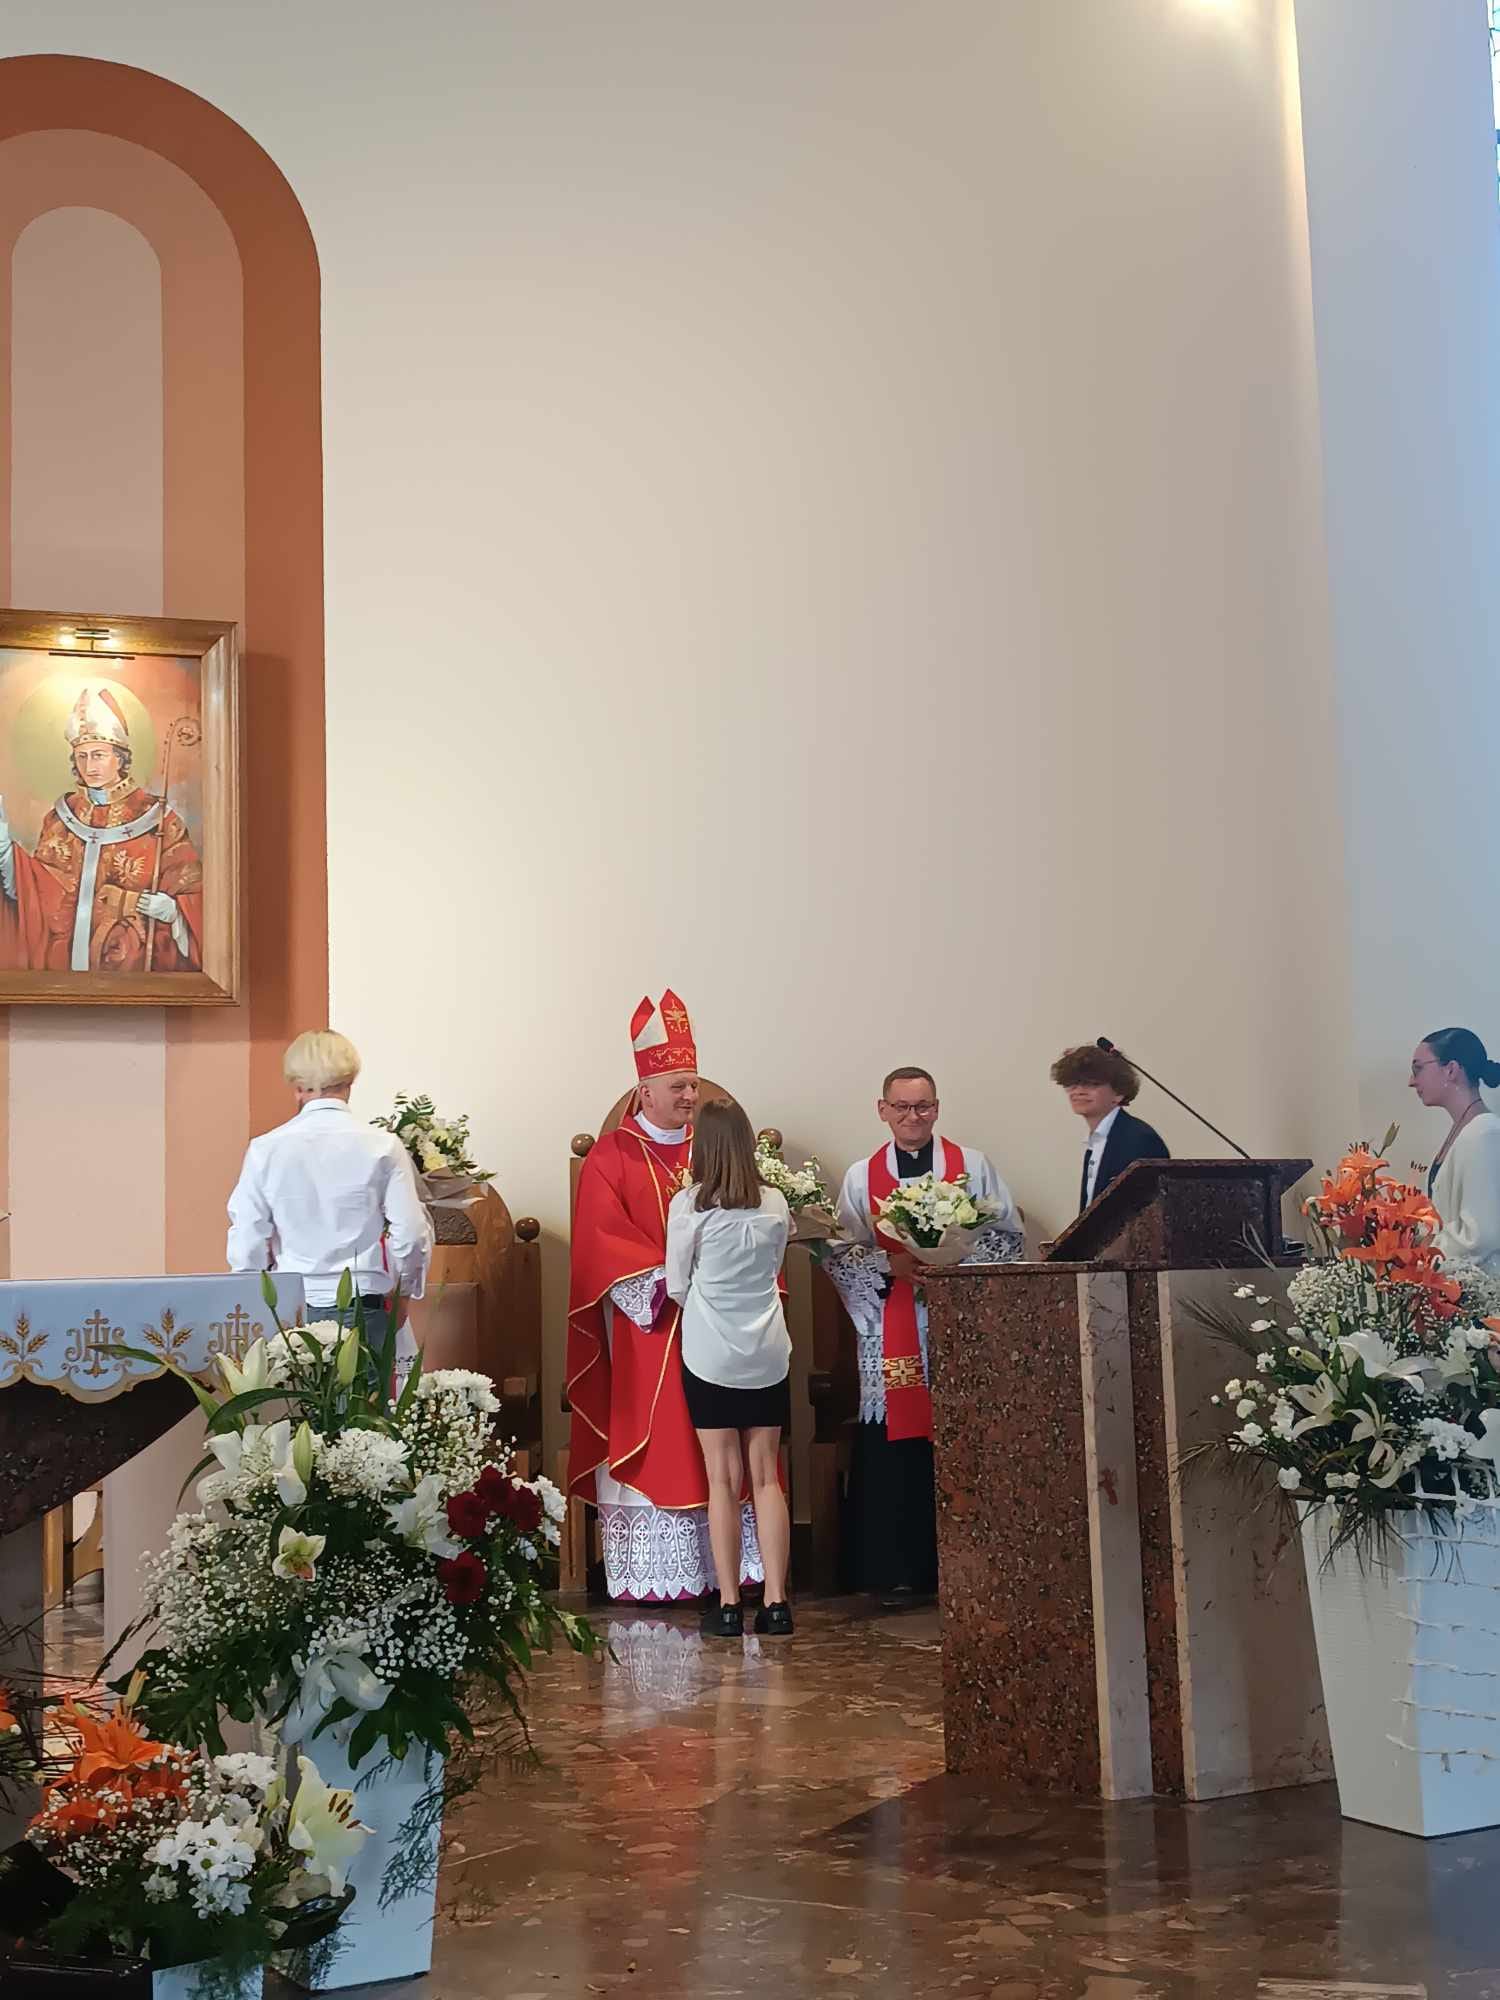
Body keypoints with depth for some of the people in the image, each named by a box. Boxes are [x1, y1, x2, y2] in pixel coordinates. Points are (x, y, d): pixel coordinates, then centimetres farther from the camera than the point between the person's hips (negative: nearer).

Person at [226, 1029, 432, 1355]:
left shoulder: (265, 1150, -1)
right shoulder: (383, 1147, -4)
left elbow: (246, 1244, 1)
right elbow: (410, 1234, -3)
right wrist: (404, 1291, 14)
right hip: (363, 1309, -1)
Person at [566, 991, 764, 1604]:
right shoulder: (612, 1156, -1)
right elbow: (602, 1238, -9)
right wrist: (662, 1280, -17)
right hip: (645, 1325, -4)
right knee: (648, 1444, -2)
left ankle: (721, 1568, 8)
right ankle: (647, 1576, 3)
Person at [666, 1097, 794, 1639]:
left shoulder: (689, 1205, -10)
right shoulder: (775, 1204, 1)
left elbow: (677, 1286, -2)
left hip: (710, 1353, -3)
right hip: (768, 1354, 3)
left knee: (723, 1479, 2)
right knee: (767, 1477, 7)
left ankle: (729, 1605, 3)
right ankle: (776, 1602, 6)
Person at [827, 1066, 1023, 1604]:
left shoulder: (972, 1166, 9)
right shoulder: (861, 1177, 11)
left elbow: (1009, 1237, 4)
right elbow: (838, 1255, 5)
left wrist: (959, 1256, -12)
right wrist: (891, 1263, -12)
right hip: (891, 1336, 0)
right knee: (894, 1453, -3)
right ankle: (897, 1572, 4)